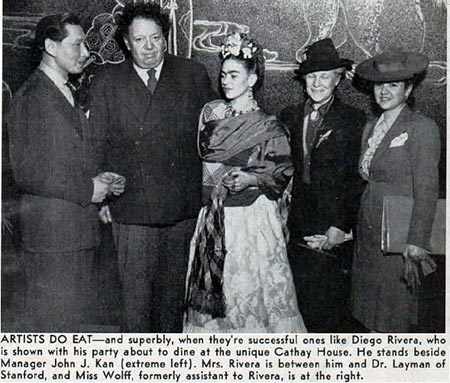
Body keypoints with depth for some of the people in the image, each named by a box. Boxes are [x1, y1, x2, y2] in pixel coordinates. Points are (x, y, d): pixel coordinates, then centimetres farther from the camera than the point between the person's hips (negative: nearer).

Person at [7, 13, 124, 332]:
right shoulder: (30, 98, -13)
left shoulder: (69, 93, 15)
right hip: (52, 233, -8)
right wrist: (87, 190, -15)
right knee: (51, 319, 3)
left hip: (80, 230, 9)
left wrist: (99, 180, 4)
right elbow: (28, 173, -18)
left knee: (75, 316, 18)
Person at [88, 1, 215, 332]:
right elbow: (96, 144, 4)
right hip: (132, 209, -1)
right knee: (136, 292, 4)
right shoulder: (106, 82, 3)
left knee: (175, 289, 15)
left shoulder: (193, 75, 5)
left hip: (185, 207, 2)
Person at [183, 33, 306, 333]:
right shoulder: (210, 112, 7)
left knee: (251, 285, 2)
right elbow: (199, 157, 15)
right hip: (212, 216, 4)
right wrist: (220, 181, 2)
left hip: (252, 218, -4)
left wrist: (249, 178, -19)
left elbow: (281, 173, -5)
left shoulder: (268, 127, -5)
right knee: (213, 287, 10)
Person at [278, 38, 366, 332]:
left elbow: (357, 178, -6)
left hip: (333, 230, -3)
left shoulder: (353, 120, -2)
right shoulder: (288, 117, 9)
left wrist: (342, 227, -11)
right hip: (295, 227, 3)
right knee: (299, 301, 6)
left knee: (327, 303, 3)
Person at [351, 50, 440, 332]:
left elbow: (427, 190, -13)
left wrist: (417, 242, -17)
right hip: (368, 232, 7)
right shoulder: (371, 127, 12)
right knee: (370, 306, 14)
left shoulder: (422, 127, -9)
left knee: (395, 307, 5)